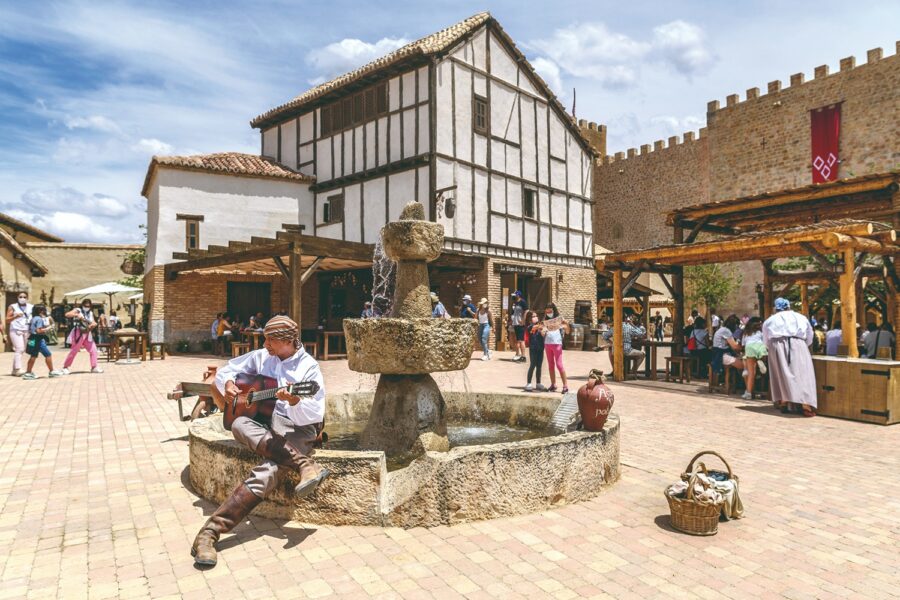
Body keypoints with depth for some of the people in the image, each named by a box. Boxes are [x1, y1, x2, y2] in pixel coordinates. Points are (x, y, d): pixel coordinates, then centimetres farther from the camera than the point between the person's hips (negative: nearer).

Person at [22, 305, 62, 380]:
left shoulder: (34, 318, 14)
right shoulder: (39, 319, -15)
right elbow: (39, 330, -23)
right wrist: (47, 328, -10)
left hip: (33, 339, 10)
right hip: (38, 340, -10)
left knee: (33, 356, 15)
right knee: (48, 354, -2)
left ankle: (28, 373, 19)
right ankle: (52, 371, 4)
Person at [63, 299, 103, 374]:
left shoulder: (90, 313, 14)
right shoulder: (78, 310, -2)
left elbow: (94, 323, 9)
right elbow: (67, 315, -16)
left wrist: (93, 324, -13)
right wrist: (76, 315, -29)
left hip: (87, 334, 6)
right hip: (78, 334, -6)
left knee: (93, 350, 1)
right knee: (74, 351, -4)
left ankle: (94, 367, 7)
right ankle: (65, 367, 8)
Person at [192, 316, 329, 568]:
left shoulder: (308, 367, -4)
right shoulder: (261, 357, 11)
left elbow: (316, 415, -10)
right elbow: (225, 370, 21)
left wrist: (294, 401, -31)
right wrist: (228, 384, -2)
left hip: (297, 428, -4)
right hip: (261, 424, 5)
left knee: (268, 472, -33)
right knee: (239, 425, -32)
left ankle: (210, 532, -31)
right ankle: (305, 464, -37)